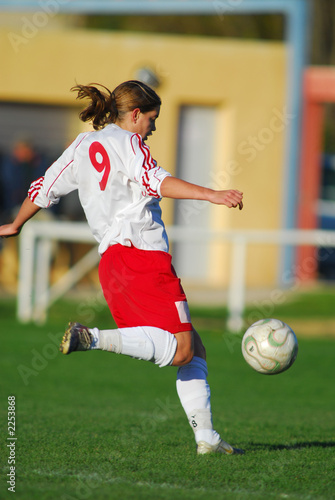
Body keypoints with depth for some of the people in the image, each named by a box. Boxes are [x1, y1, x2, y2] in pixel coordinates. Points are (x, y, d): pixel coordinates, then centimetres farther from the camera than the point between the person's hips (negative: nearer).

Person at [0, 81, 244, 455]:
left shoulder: (81, 146, 21)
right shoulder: (127, 141, 1)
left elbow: (43, 190, 29)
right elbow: (154, 182, -18)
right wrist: (210, 195, -26)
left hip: (110, 260, 8)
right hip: (144, 252, -8)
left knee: (192, 348, 11)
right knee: (180, 350, -16)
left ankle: (206, 437, 3)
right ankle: (94, 338, -31)